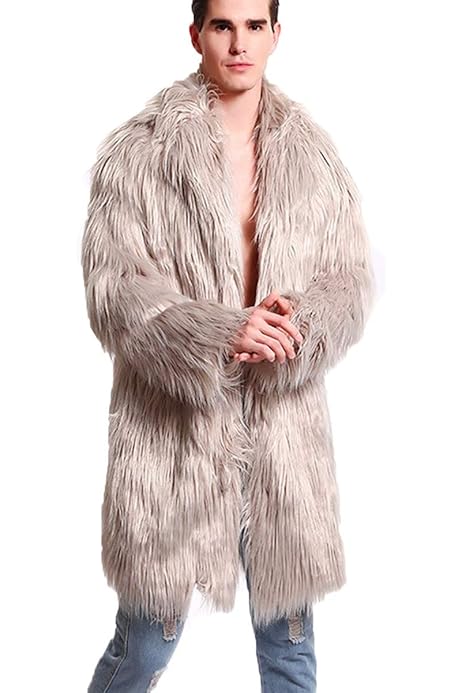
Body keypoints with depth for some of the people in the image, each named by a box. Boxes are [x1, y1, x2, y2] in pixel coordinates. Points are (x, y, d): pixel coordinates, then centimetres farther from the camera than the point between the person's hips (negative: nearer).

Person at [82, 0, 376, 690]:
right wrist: (217, 334, -25)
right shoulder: (137, 152, -4)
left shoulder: (314, 156, 6)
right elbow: (113, 287, -10)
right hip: (174, 425, -3)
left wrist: (301, 321, -18)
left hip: (284, 426, 3)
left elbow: (353, 279, 4)